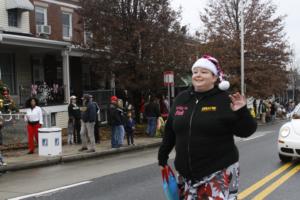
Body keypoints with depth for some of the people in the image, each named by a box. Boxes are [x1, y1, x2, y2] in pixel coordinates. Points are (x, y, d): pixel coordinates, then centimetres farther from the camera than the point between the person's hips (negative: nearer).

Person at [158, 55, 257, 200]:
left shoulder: (224, 100, -7)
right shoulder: (182, 99, 7)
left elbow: (246, 131, -7)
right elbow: (170, 130, 17)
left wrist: (242, 112, -24)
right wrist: (163, 156, 20)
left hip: (219, 173, -5)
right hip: (187, 173, 5)